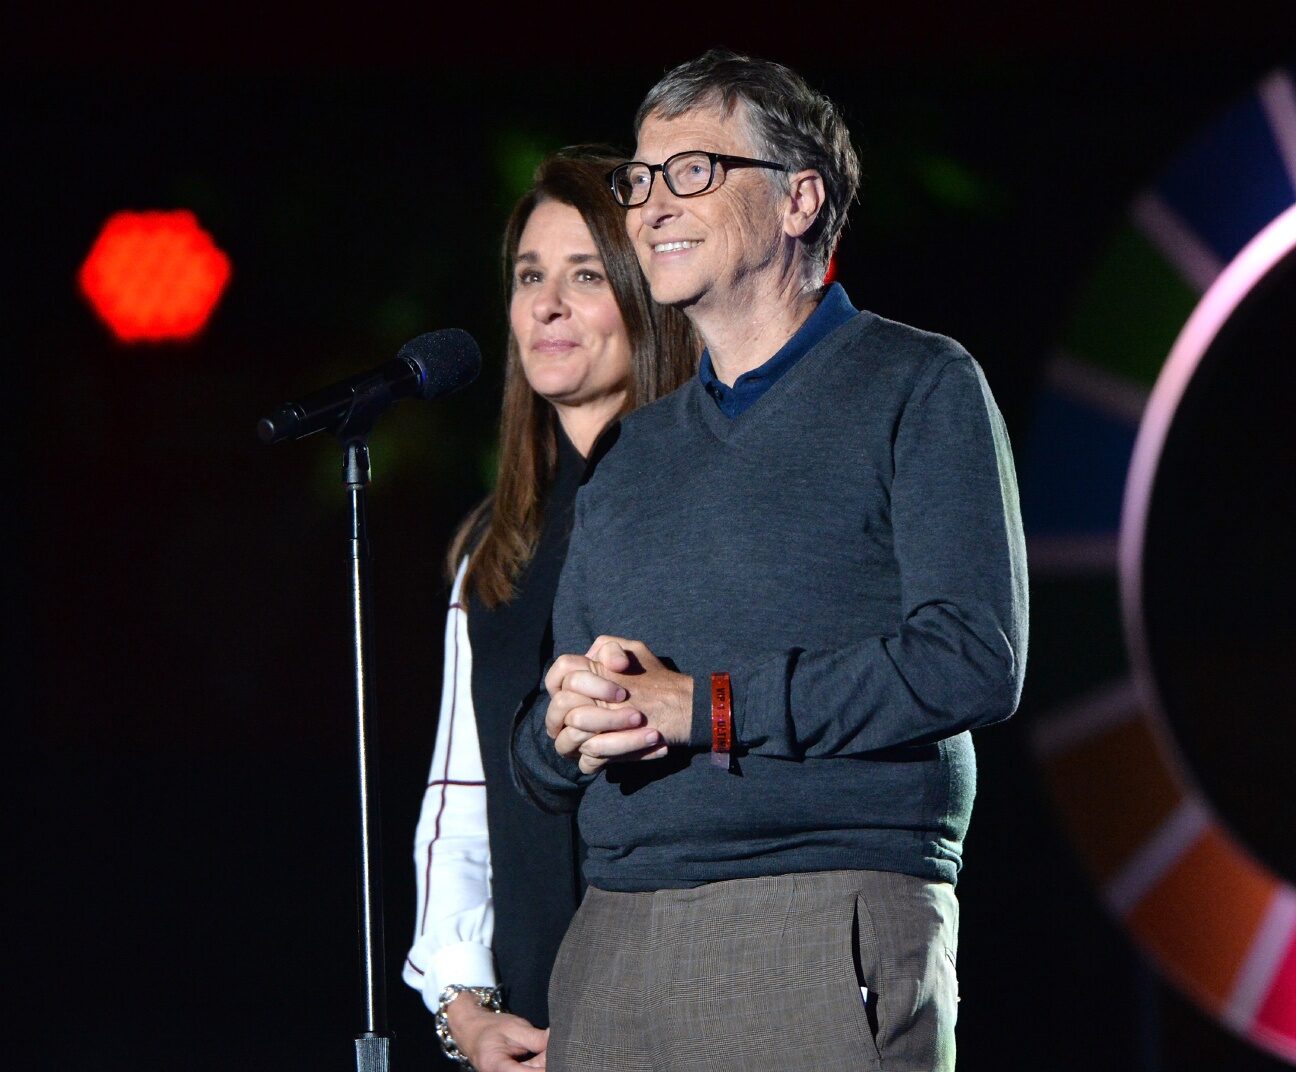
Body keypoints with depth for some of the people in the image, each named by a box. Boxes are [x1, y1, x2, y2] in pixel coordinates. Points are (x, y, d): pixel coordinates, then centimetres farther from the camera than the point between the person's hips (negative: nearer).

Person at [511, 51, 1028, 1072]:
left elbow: (974, 662, -9)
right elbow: (543, 767, 21)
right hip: (614, 941, 5)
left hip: (833, 922, -5)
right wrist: (569, 723, -4)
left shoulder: (918, 387, 5)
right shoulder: (631, 451, 23)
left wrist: (703, 706, -11)